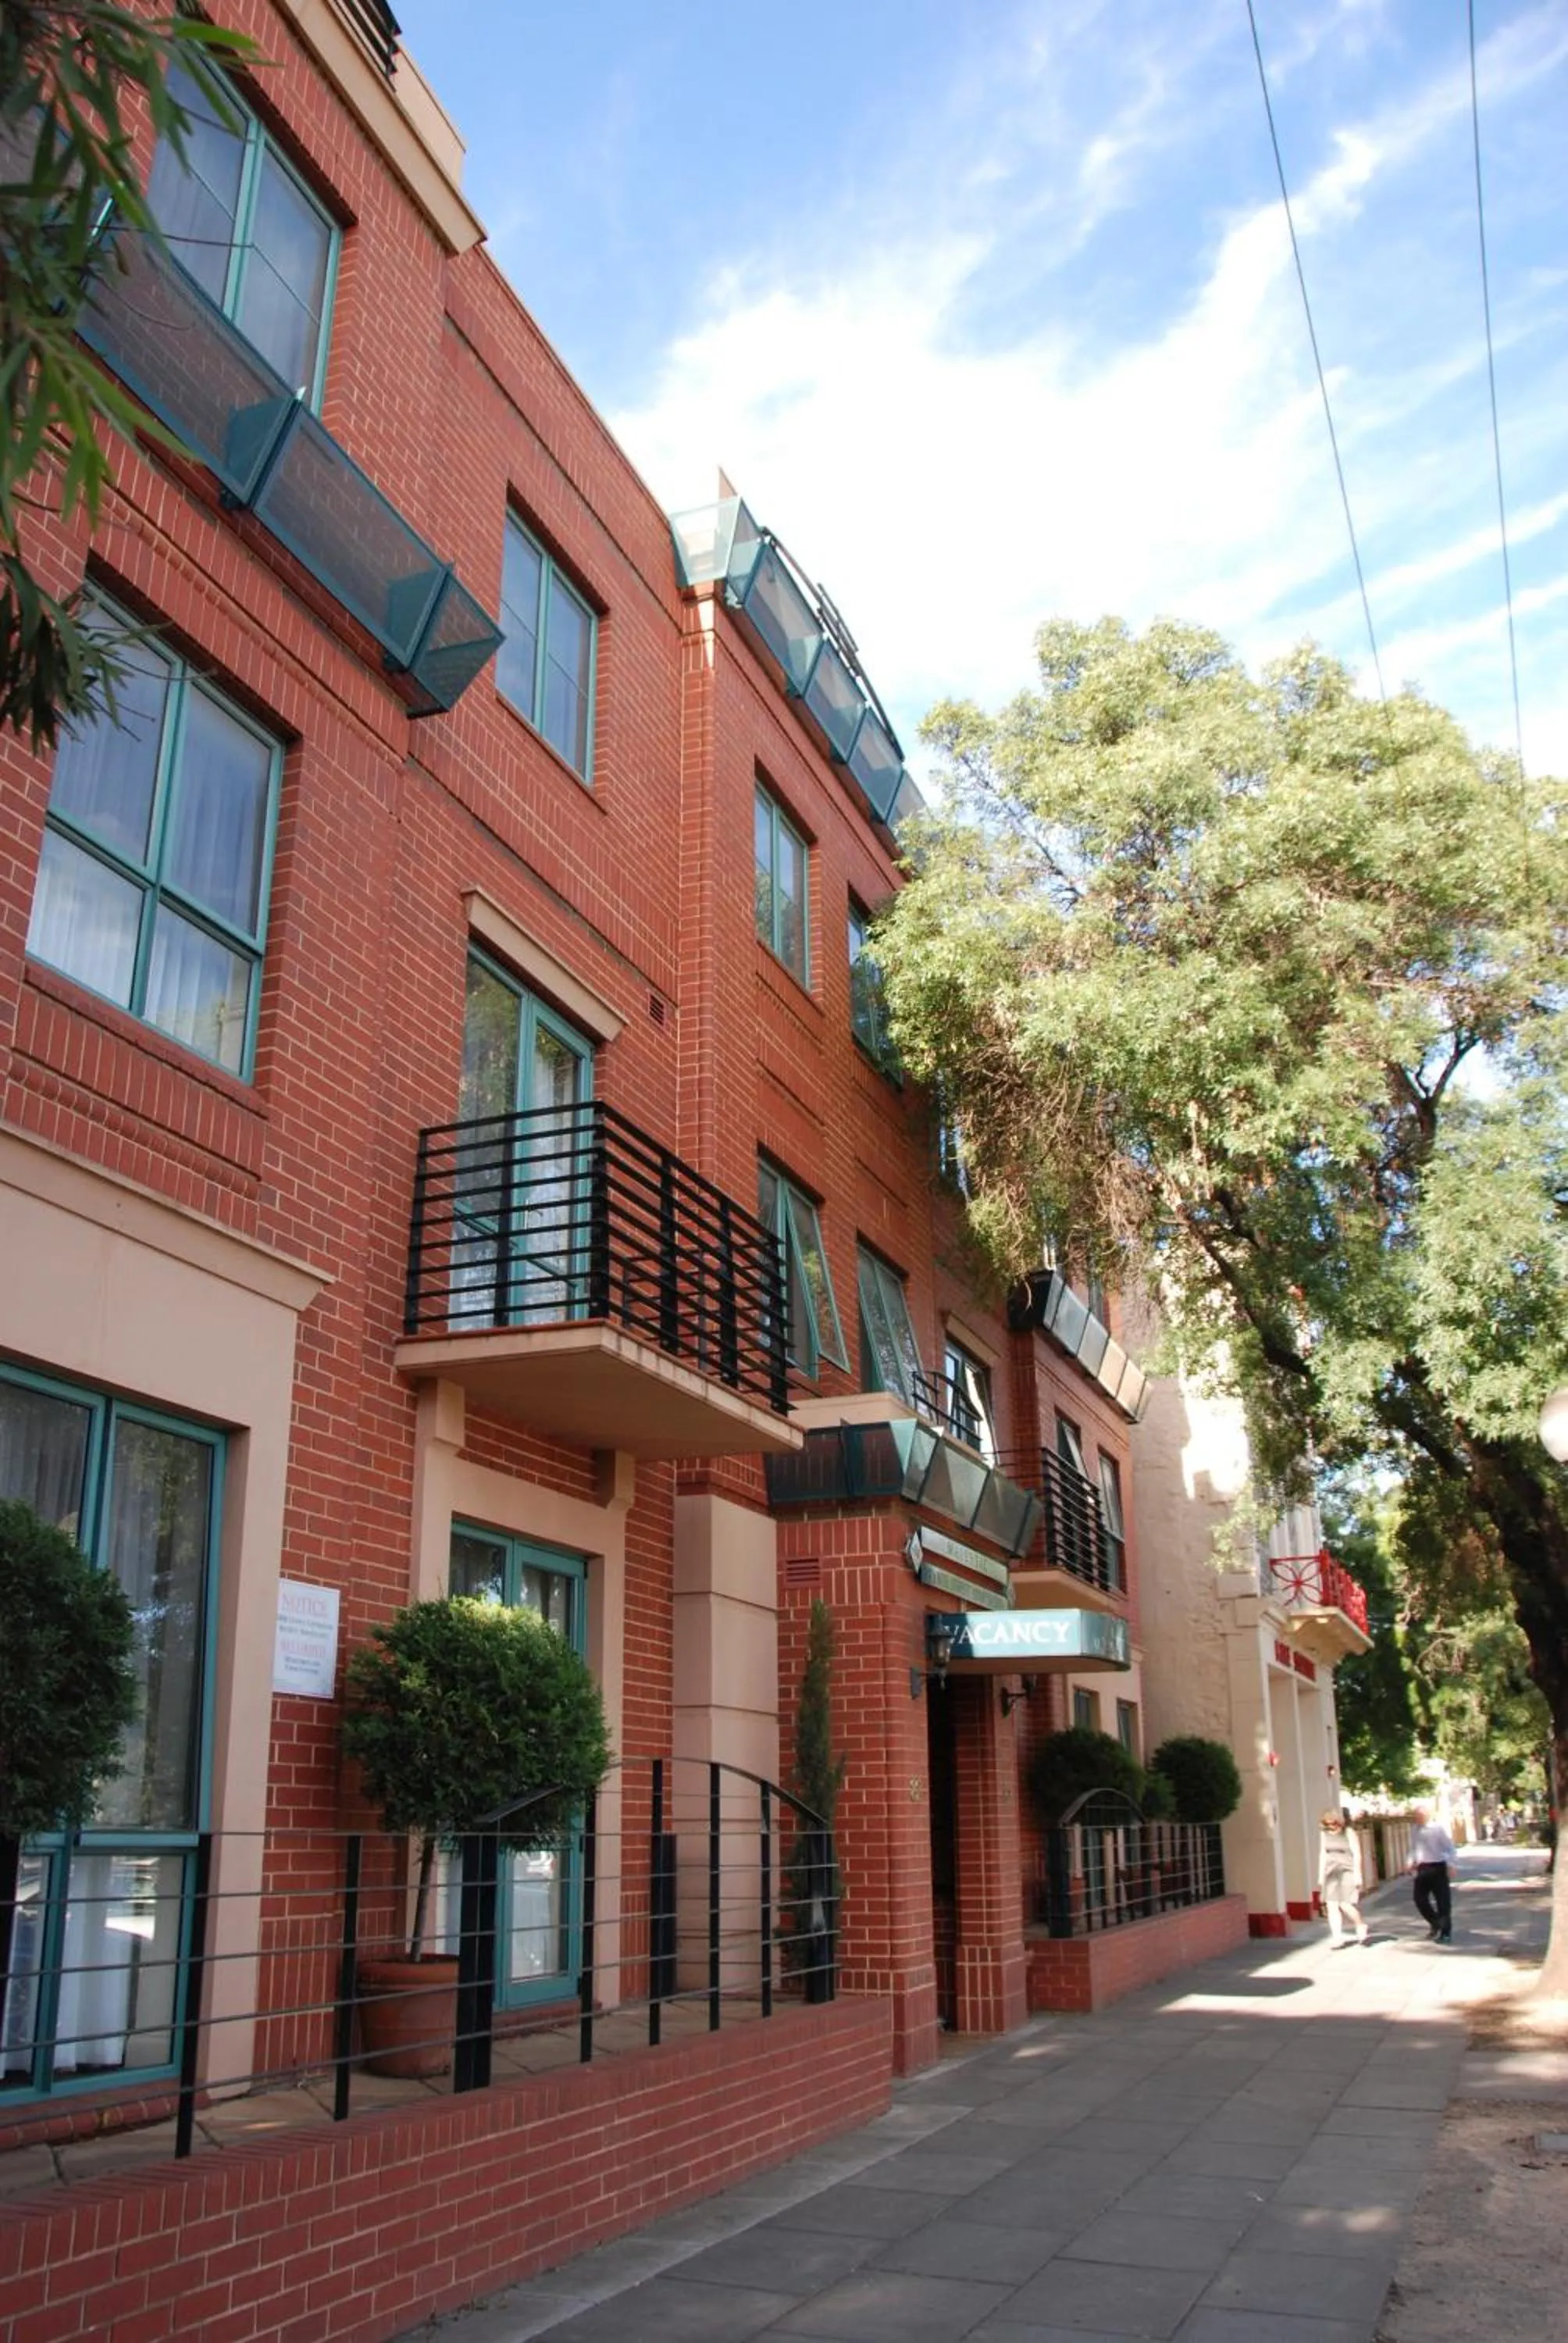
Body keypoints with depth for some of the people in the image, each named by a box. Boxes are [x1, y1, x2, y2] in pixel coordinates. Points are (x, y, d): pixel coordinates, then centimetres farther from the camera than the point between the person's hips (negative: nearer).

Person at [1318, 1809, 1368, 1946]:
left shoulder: (1349, 1833, -3)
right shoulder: (1324, 1834, 11)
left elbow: (1357, 1854, -6)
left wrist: (1357, 1874, -12)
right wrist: (1321, 1875, 12)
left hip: (1347, 1872, -5)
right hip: (1331, 1873, 5)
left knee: (1345, 1904, -12)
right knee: (1331, 1905, -7)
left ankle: (1361, 1927, 14)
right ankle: (1337, 1937, -8)